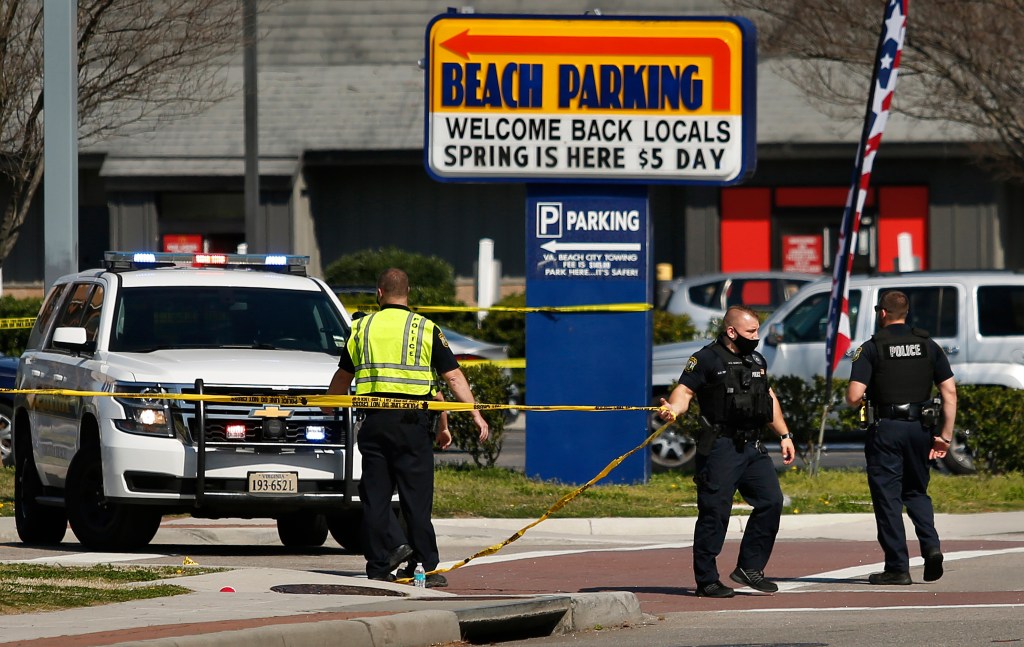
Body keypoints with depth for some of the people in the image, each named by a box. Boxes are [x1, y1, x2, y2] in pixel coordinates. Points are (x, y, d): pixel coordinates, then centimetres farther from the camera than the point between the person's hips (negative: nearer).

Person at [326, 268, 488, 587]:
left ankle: (380, 565, -2)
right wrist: (475, 414, 0)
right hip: (413, 419, -2)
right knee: (417, 495, 1)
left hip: (374, 421, 2)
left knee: (375, 495, 7)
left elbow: (342, 376, 20)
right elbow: (453, 377, -2)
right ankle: (425, 567, 0)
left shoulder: (362, 328, 9)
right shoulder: (426, 329, 2)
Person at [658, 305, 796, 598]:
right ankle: (706, 580, 0)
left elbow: (769, 398, 27)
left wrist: (784, 435, 24)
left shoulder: (757, 361, 18)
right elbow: (685, 390, -11)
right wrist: (673, 409, -32)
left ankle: (749, 568, 11)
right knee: (714, 512, -6)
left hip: (753, 447, 7)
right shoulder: (707, 359, -5)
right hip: (720, 449, -7)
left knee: (771, 502, 0)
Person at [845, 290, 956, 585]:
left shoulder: (872, 348, -5)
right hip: (920, 428, 4)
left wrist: (860, 401, 12)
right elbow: (949, 391, 1)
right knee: (916, 492, 19)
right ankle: (931, 546, -3)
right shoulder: (928, 345, 6)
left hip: (886, 428, -4)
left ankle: (897, 566, 1)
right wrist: (945, 435, 5)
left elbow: (854, 397, -12)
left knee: (887, 495, 3)